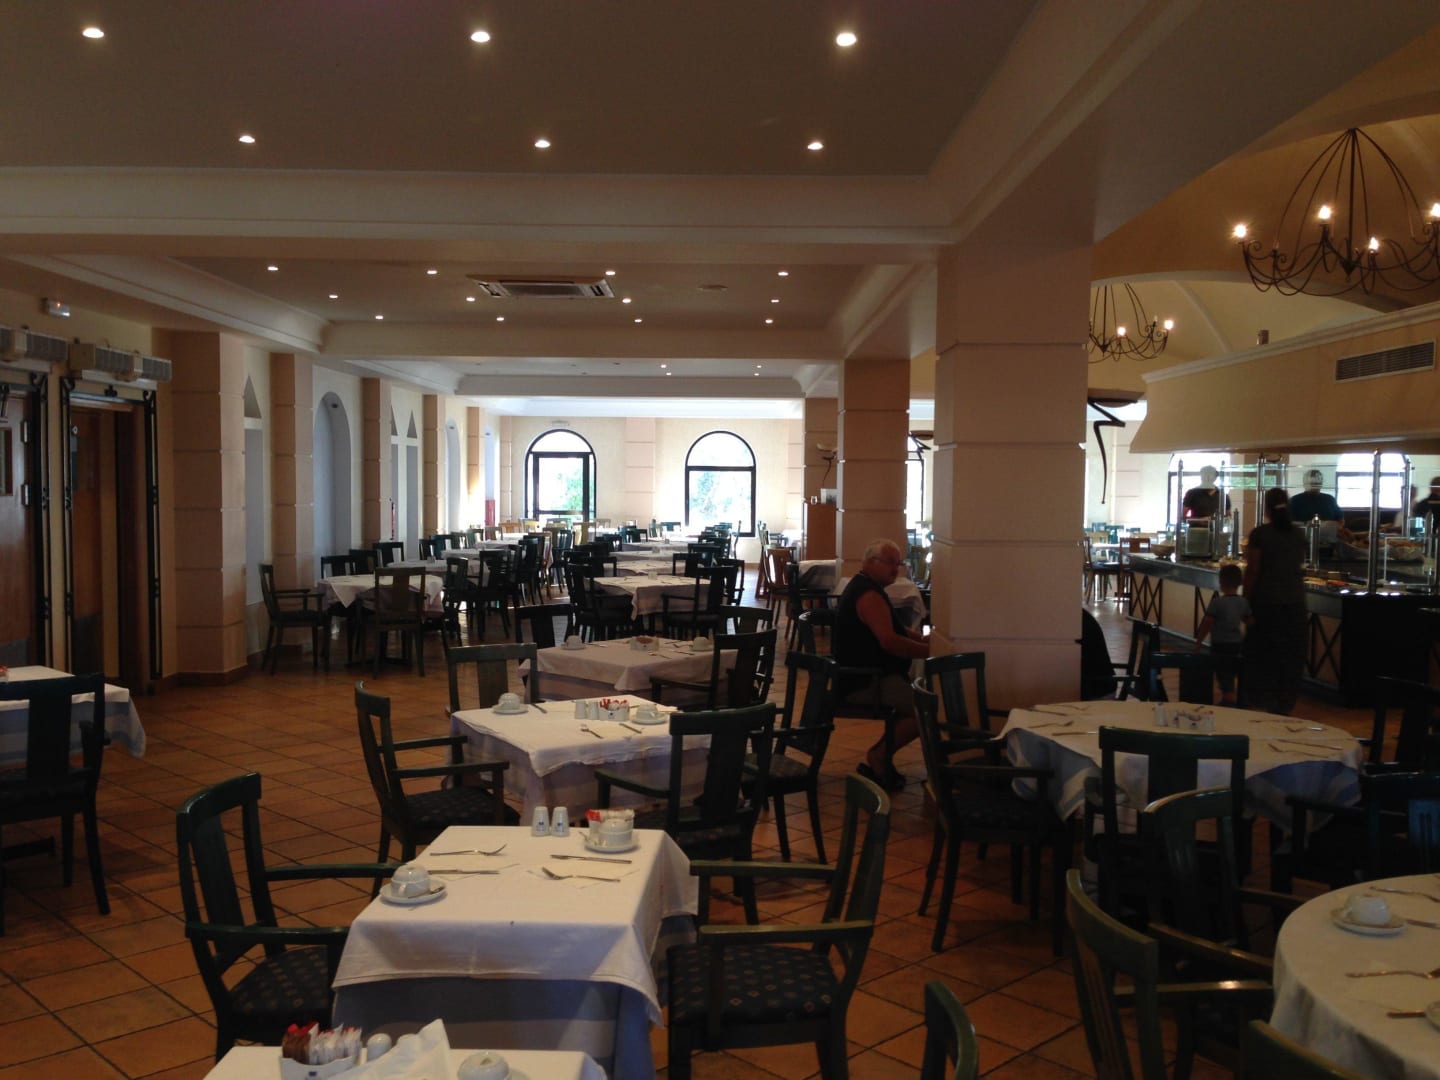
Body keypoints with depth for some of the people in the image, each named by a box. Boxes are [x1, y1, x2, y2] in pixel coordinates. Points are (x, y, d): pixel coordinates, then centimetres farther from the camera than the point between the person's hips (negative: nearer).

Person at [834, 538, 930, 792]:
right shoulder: (869, 595, -16)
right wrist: (932, 651, -18)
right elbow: (890, 642, -26)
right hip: (867, 683, -11)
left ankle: (882, 755, 13)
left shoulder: (864, 587, 19)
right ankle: (880, 756, -5)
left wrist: (924, 639, 9)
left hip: (868, 676, 11)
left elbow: (895, 629, 26)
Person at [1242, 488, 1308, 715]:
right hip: (1295, 601, 4)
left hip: (1267, 600, -4)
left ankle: (1261, 702, 9)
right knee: (1290, 656, 9)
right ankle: (1284, 704, 15)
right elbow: (1300, 566, 15)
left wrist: (1246, 600, -3)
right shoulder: (1299, 535, 4)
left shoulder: (1260, 534, -9)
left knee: (1262, 653, 6)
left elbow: (1252, 570, -9)